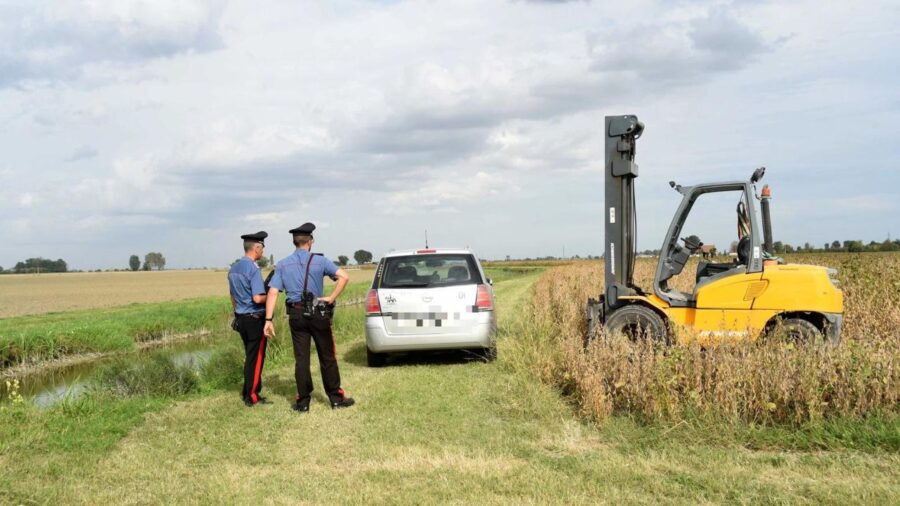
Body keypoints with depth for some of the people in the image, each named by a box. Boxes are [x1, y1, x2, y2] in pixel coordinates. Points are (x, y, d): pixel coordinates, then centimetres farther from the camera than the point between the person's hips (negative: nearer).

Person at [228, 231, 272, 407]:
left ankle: (247, 392, 24)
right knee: (256, 358, 2)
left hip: (240, 318, 8)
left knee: (250, 356, 17)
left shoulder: (233, 269, 8)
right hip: (255, 319, -8)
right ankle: (252, 397, 8)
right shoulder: (254, 269, -18)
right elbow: (258, 298, -25)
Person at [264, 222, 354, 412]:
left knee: (301, 359, 8)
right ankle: (336, 398, 15)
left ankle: (303, 402, 12)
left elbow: (272, 293, -4)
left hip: (296, 315, 2)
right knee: (327, 357, 8)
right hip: (318, 313, -2)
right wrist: (331, 298, -8)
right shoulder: (319, 260, -2)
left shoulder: (282, 265, 4)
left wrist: (268, 320, -5)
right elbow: (344, 277, -14)